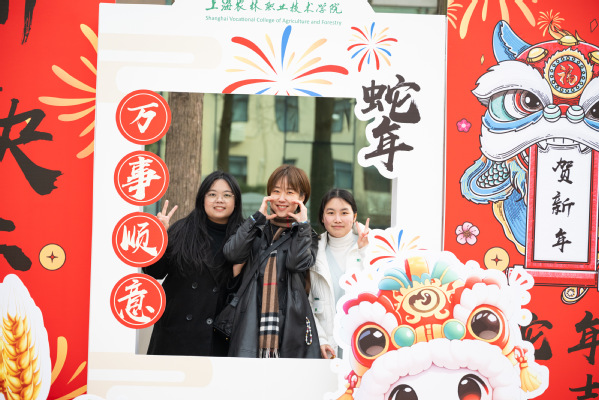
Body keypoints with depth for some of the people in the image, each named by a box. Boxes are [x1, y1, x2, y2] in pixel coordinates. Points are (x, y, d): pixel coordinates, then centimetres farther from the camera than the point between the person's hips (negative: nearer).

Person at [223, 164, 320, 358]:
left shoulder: (305, 234, 12)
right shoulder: (256, 228, 17)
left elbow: (298, 263, -9)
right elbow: (232, 253, -3)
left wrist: (302, 225, -4)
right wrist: (258, 217, -1)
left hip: (290, 323, -1)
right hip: (251, 321, 1)